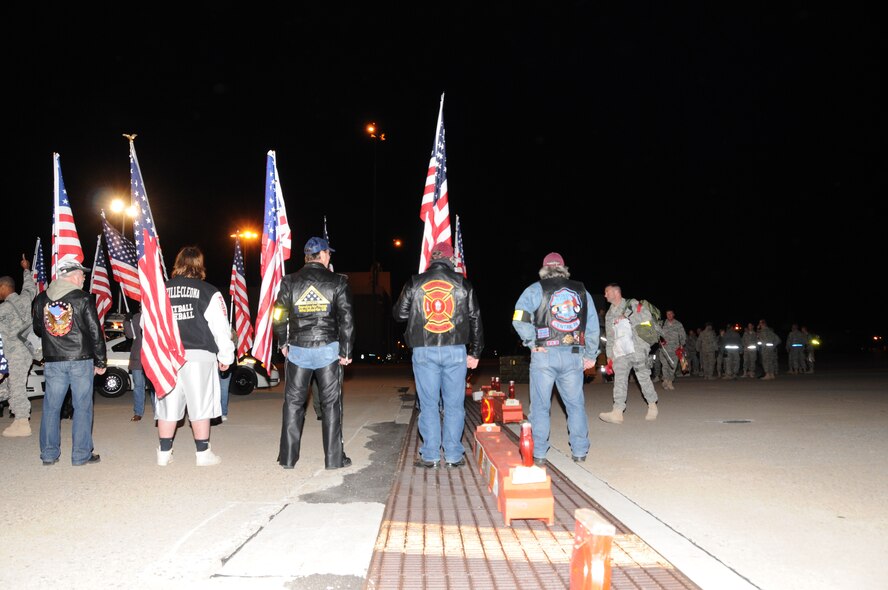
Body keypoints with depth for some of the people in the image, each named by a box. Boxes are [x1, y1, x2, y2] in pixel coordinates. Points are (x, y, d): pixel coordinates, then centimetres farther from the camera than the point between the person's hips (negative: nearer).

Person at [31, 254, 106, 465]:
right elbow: (95, 332, -8)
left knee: (51, 407, 12)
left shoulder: (41, 299, 4)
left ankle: (49, 454, 18)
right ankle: (81, 454, 6)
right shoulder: (83, 299, -9)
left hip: (52, 361, 4)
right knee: (82, 407, 3)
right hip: (80, 360, -4)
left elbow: (37, 330, 16)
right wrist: (101, 362, 0)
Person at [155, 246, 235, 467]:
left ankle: (164, 453, 17)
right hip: (198, 356, -4)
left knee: (168, 406, 10)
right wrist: (226, 356, 6)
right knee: (200, 406, 3)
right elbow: (220, 326, -4)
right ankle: (203, 453, 9)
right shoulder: (208, 291, -3)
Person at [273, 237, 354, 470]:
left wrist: (283, 343, 17)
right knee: (331, 403, 6)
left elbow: (279, 317, 4)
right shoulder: (338, 282, -3)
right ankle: (334, 458, 9)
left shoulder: (289, 282, 2)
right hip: (328, 349, -2)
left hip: (297, 349, 2)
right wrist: (346, 351, 0)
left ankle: (288, 457, 14)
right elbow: (346, 319, -6)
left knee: (293, 402, 11)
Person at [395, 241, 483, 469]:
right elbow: (475, 319, 6)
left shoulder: (414, 282, 2)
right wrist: (475, 353, 13)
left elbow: (399, 314, 8)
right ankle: (453, 455, 10)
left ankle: (430, 456, 9)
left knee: (428, 405, 6)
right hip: (456, 350, 0)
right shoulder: (463, 283, 3)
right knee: (454, 404, 7)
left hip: (424, 351, 0)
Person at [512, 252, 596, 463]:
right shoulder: (582, 291, 12)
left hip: (544, 355, -2)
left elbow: (519, 320, -10)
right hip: (573, 356, 3)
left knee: (541, 406, 5)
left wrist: (532, 342, 0)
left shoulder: (535, 289, 1)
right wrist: (590, 356, 20)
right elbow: (593, 327, 14)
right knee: (576, 404, 12)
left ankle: (539, 454, 9)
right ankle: (580, 451, 16)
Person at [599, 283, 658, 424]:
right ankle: (617, 412, -19)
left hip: (636, 348, -4)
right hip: (619, 352, 4)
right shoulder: (609, 314, 23)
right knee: (619, 379, -9)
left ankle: (652, 407, 18)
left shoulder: (632, 304, 7)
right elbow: (610, 337, 21)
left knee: (643, 377, 1)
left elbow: (647, 316, -9)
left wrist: (627, 317, -13)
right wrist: (609, 356, 14)